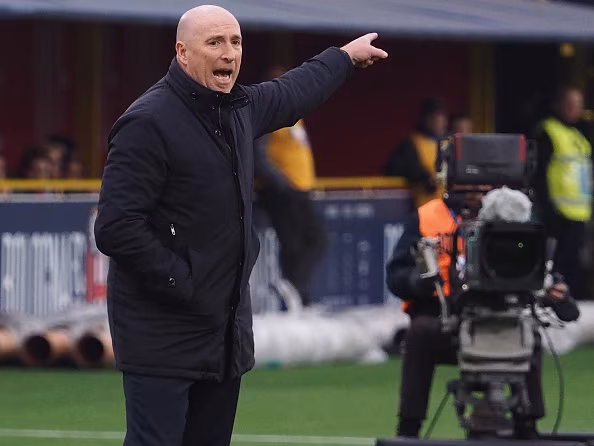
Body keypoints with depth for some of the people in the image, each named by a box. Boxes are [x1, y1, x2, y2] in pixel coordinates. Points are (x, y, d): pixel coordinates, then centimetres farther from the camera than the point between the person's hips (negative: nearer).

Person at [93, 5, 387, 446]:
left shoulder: (240, 108, 10)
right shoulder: (148, 123, -17)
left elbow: (291, 94, 35)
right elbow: (115, 228, -21)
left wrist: (344, 56, 47)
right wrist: (182, 284, -18)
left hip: (226, 327, 9)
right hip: (163, 334, -8)